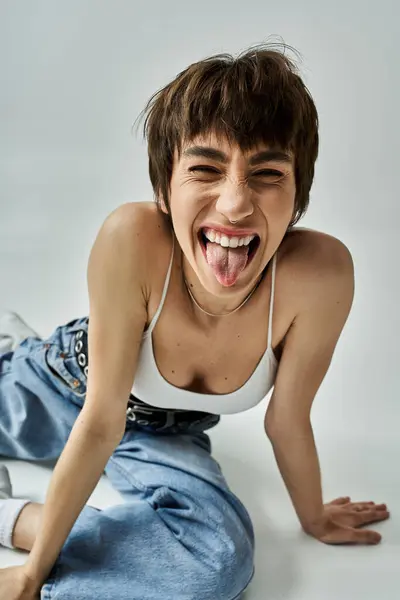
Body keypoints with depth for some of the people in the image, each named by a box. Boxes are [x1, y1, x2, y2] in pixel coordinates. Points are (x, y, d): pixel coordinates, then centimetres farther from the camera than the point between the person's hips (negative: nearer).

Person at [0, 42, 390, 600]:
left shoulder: (318, 275, -35)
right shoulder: (131, 240, -37)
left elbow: (286, 421, -17)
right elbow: (100, 421, -28)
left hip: (157, 433, 1)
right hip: (62, 386, 0)